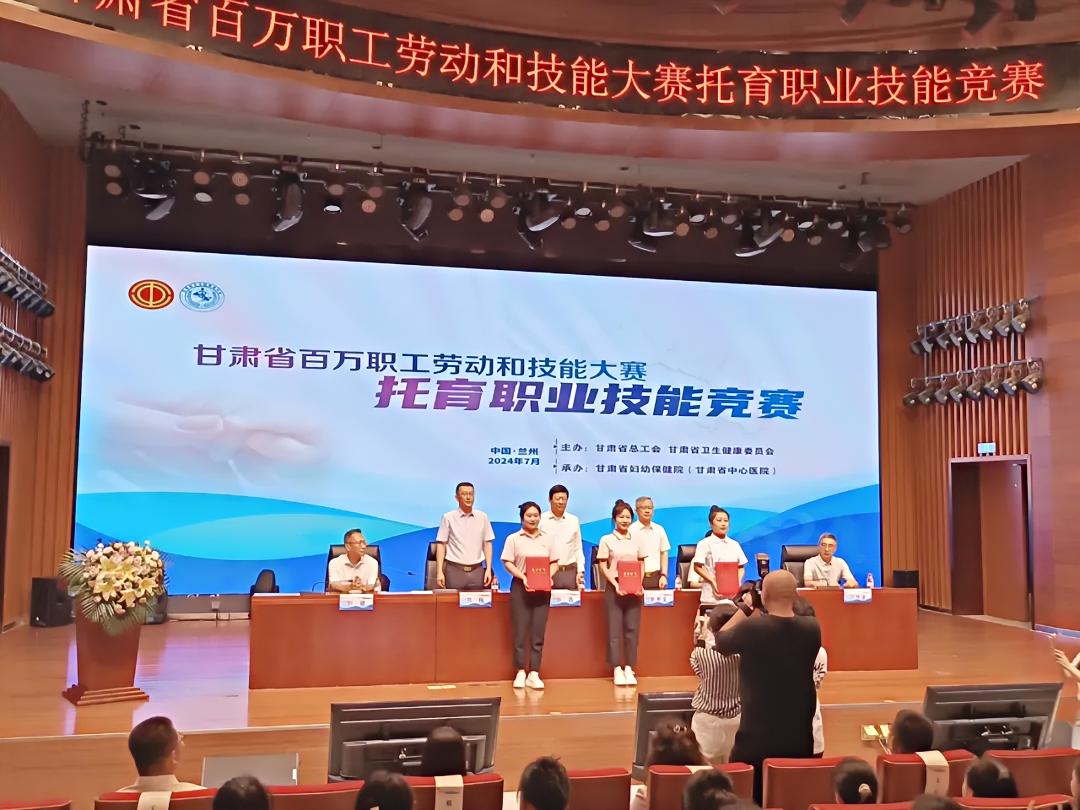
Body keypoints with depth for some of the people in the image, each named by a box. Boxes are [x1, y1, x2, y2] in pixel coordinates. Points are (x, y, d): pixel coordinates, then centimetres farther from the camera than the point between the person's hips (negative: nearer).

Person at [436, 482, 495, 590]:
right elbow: (441, 544, 0)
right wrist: (439, 572, -5)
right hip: (455, 570, -2)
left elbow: (487, 543, 9)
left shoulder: (482, 517, 6)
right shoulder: (449, 517, -1)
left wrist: (488, 569, 3)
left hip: (477, 570, 2)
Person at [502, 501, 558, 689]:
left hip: (542, 588, 3)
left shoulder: (547, 539, 12)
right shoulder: (513, 539, 2)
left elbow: (554, 562, 12)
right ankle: (520, 673, 7)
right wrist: (522, 577, -17)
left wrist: (550, 576, -7)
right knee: (520, 632, -2)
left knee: (538, 633, 1)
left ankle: (534, 674, 6)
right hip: (521, 587, -3)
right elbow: (507, 563, -4)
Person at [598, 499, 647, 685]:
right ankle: (617, 670, 4)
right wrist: (616, 585, -14)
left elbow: (641, 565, 13)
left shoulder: (636, 541, 11)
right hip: (614, 588, -3)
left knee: (632, 629, 2)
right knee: (615, 630, -2)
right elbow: (603, 567, -2)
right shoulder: (607, 540, 1)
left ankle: (629, 669, 9)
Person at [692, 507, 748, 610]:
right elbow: (697, 567, -3)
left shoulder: (734, 544, 12)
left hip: (732, 595, 4)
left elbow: (741, 567, 16)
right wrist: (713, 581, -14)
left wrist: (738, 581, -2)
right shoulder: (704, 544, 0)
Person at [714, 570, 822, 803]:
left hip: (757, 738, -4)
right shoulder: (812, 629, -7)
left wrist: (745, 608, 9)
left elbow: (720, 641, 2)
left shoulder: (751, 628, -18)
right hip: (800, 739, 4)